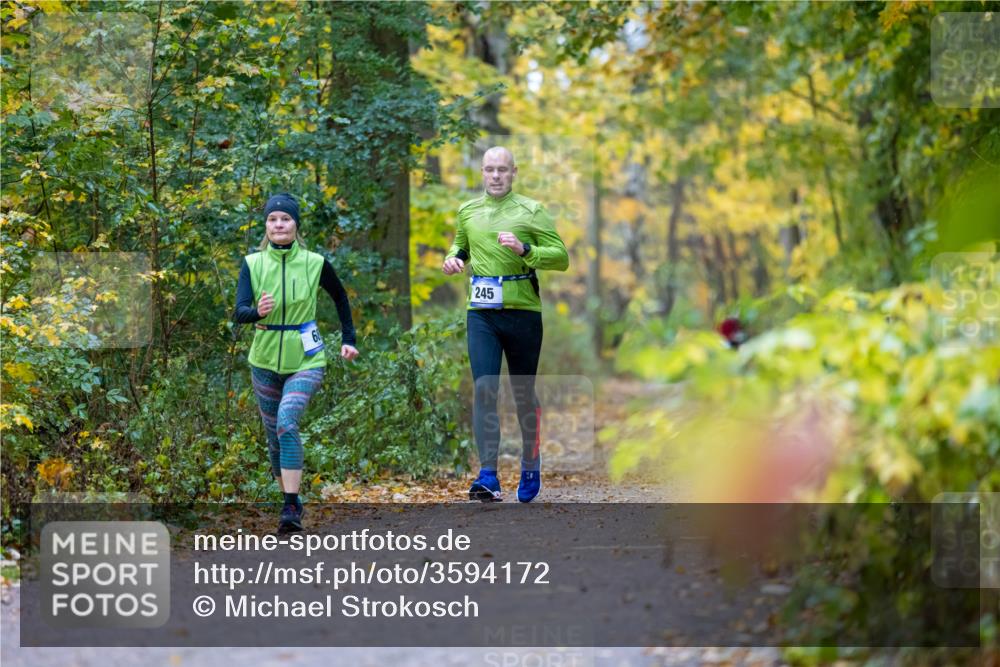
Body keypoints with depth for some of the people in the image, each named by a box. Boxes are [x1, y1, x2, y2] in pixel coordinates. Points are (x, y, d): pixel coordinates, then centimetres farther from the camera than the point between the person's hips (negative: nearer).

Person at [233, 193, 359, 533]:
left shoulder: (315, 264, -6)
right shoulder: (252, 264, -4)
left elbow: (340, 297, 12)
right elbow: (239, 312, -15)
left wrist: (349, 339, 13)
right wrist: (258, 312, -37)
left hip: (306, 361, -3)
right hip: (265, 361, 3)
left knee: (287, 423, -24)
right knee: (275, 436, 10)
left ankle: (291, 509, -25)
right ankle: (292, 501, 28)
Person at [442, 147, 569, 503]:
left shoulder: (531, 211, -2)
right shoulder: (467, 211, 10)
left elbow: (562, 257, -6)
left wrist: (525, 250, -21)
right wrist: (453, 258, 6)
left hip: (523, 313, -2)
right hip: (481, 314, 2)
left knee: (524, 394, 10)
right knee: (484, 389, -12)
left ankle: (531, 466, 30)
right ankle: (488, 477, -17)